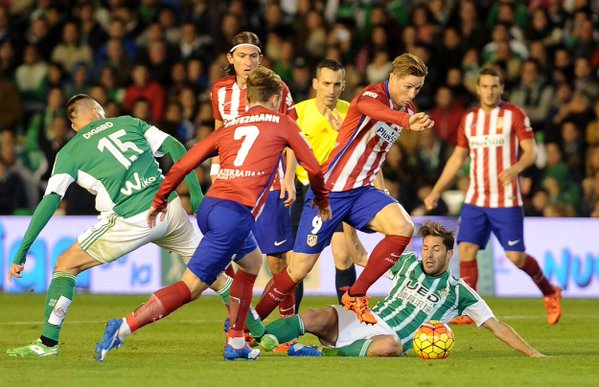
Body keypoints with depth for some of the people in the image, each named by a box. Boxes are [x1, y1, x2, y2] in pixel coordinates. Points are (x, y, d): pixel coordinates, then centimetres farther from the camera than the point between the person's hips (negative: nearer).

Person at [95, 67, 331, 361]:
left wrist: (159, 202, 25)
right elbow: (313, 167, 17)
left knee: (252, 262, 29)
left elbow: (182, 164, 16)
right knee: (190, 287, -7)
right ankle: (124, 328, -21)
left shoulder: (228, 127, 22)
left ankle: (236, 343, 26)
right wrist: (322, 201, 35)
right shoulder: (281, 122, 12)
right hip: (236, 213, -7)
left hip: (209, 206, 7)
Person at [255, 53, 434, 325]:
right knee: (299, 269, -3)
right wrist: (405, 120, -62)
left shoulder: (406, 109, 7)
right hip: (328, 191, -6)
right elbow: (373, 109, -45)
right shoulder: (372, 95, -17)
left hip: (361, 190, 6)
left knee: (403, 228, -22)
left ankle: (355, 296, -9)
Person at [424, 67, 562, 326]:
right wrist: (436, 191, 13)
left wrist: (516, 168, -29)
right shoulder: (469, 119, 9)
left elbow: (531, 151, -8)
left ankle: (550, 294, 20)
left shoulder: (514, 115, -4)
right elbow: (457, 158, 17)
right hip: (475, 199, 4)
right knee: (467, 249, -10)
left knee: (515, 256, -5)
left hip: (506, 200, -4)